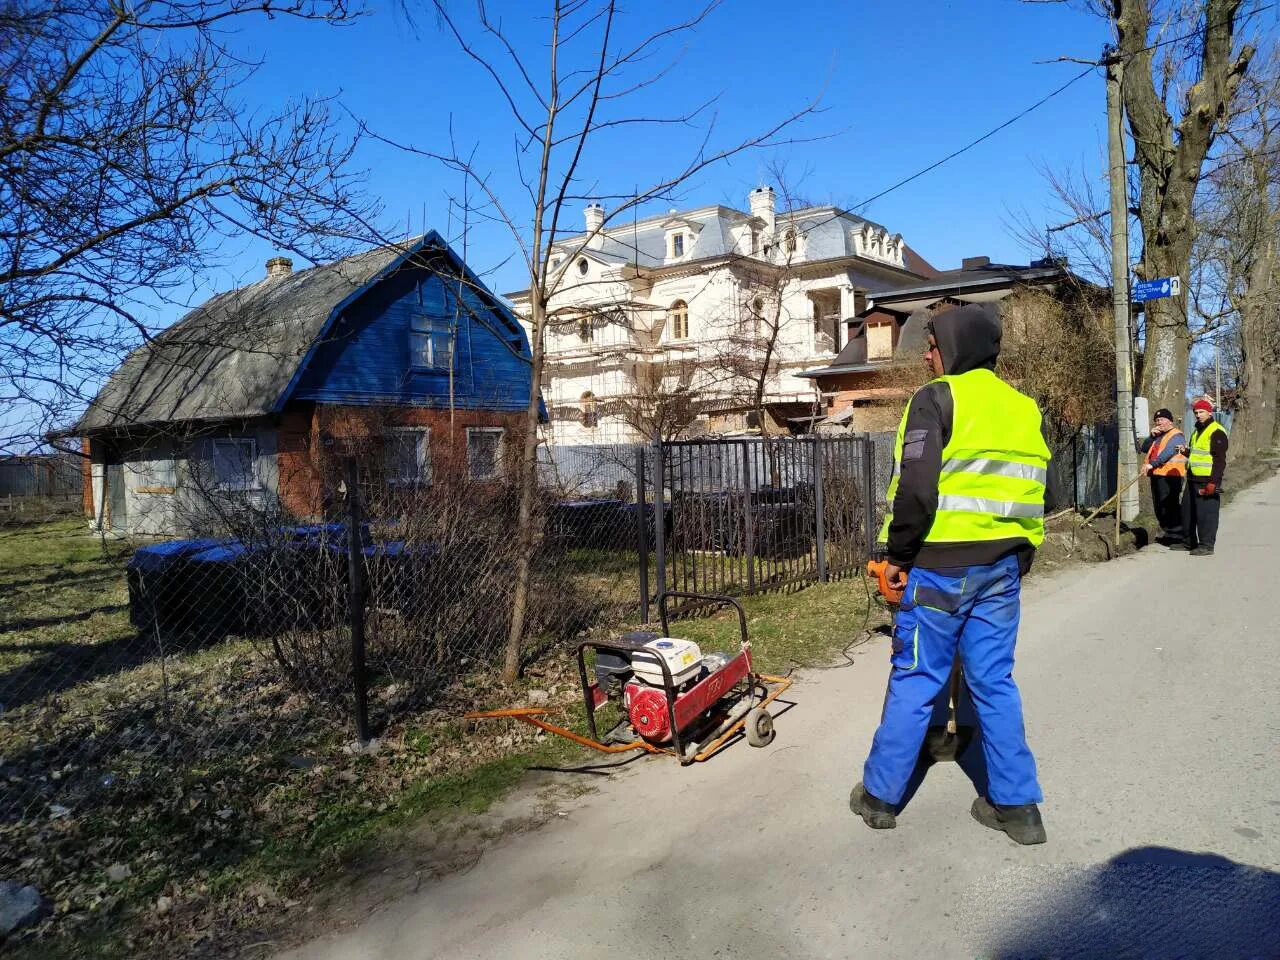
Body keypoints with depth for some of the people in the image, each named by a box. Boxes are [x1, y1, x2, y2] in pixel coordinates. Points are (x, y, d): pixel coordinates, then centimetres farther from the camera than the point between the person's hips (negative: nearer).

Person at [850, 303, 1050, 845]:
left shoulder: (937, 398, -9)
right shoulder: (1025, 410, 13)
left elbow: (917, 487, -19)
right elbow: (1037, 495, 16)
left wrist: (898, 553, -8)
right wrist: (1019, 559, 21)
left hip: (940, 566, -6)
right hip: (1002, 567, 6)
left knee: (914, 680, 3)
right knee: (994, 682, 14)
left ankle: (880, 795, 16)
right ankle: (1016, 805, 19)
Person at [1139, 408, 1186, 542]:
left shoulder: (1176, 435, -6)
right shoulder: (1157, 436, 23)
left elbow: (1168, 452, -21)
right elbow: (1144, 449, 16)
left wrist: (1152, 464, -31)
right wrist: (1152, 436, 2)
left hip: (1169, 476, -9)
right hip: (1157, 475, 9)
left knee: (1170, 505, -11)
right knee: (1159, 507, 12)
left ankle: (1176, 535, -6)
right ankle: (1168, 533, 21)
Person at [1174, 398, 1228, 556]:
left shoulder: (1216, 432, -11)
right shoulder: (1197, 431, 18)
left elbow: (1220, 460, -16)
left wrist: (1213, 482, -22)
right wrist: (1186, 451, 8)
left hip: (1207, 481, -10)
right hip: (1193, 479, 10)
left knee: (1206, 513, -6)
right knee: (1187, 511, 15)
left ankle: (1207, 545, 0)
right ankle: (1188, 542, 26)